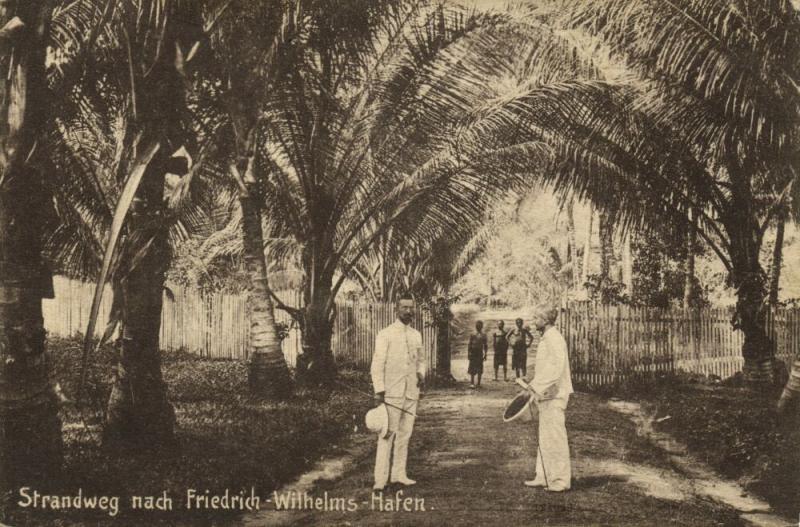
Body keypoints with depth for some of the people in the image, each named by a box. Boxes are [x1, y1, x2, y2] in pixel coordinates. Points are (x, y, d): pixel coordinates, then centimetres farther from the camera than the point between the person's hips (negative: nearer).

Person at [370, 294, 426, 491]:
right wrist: (379, 391, -13)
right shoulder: (385, 335, -5)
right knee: (388, 434, -8)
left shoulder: (416, 335, 13)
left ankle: (399, 474, 14)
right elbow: (377, 364, -7)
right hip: (392, 392, -6)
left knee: (405, 434, 7)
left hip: (411, 392, 6)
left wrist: (421, 374, 4)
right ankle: (380, 479, -7)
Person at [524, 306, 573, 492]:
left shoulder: (554, 339, -16)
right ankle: (544, 477, 20)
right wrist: (534, 386, 16)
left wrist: (539, 388, -21)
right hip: (547, 395, 10)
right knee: (545, 437, 13)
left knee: (554, 437, -4)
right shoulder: (546, 339, 14)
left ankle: (560, 480, 2)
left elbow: (556, 368, -23)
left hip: (553, 395, -10)